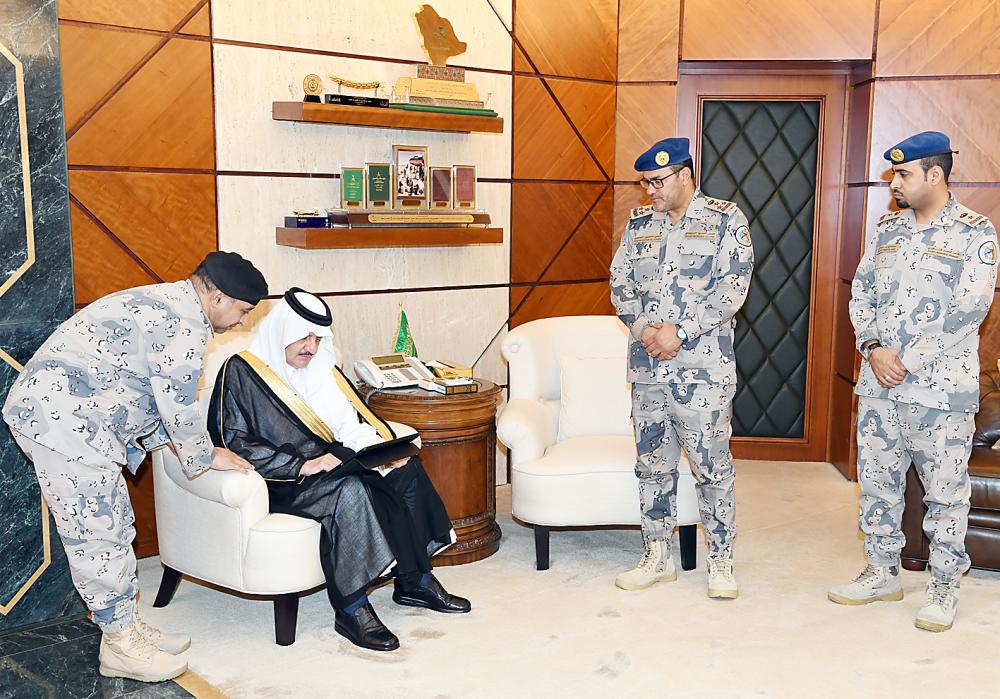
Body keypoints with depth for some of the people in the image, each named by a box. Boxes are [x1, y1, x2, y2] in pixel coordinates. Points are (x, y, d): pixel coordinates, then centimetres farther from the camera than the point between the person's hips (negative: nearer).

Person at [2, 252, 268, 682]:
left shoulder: (165, 304, 19)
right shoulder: (187, 322, -15)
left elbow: (161, 396, 24)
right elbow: (180, 406, -13)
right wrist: (206, 457, 3)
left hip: (55, 410, 11)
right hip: (63, 418, -11)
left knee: (113, 527, 15)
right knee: (97, 532, -2)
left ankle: (128, 627, 24)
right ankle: (120, 645, 9)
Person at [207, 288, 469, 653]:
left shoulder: (320, 366, 16)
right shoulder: (241, 372, -6)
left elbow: (353, 420, 16)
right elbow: (234, 443, -15)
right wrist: (301, 466, -22)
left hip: (329, 463, 7)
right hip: (280, 482, -7)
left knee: (407, 469, -14)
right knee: (349, 489, -35)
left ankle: (415, 581, -7)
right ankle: (351, 609, -28)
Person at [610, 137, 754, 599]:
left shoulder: (726, 220, -2)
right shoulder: (639, 224, 12)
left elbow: (732, 289, -11)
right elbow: (619, 284, 9)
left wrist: (678, 330, -17)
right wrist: (644, 328, -8)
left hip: (703, 369, -4)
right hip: (646, 366, 5)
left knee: (712, 466, 1)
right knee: (652, 465, 11)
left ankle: (721, 563, 16)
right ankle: (658, 559, 23)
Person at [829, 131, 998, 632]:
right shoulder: (887, 228, 11)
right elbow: (861, 292, 10)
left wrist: (907, 362, -16)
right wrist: (873, 349, -7)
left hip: (941, 389, -5)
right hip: (878, 384, 6)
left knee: (945, 491, 4)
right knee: (877, 481, 12)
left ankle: (945, 584, 20)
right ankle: (883, 572, 27)